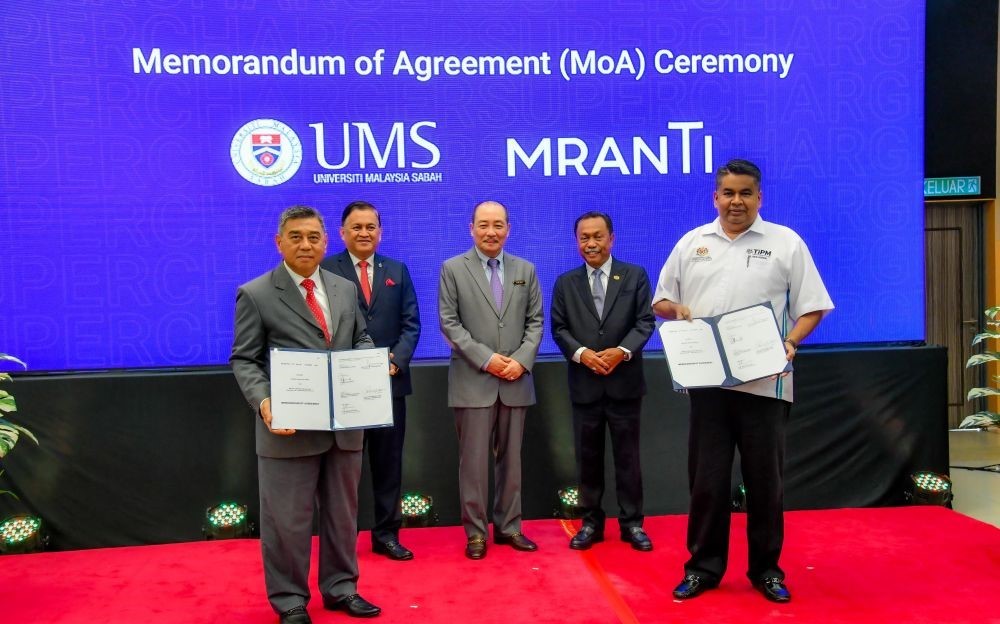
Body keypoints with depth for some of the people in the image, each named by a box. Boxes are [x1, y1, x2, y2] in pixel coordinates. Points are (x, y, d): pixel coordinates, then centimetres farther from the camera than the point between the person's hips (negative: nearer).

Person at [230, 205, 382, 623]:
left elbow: (361, 339, 18)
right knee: (287, 519, 7)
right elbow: (244, 360, -5)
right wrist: (263, 402, -22)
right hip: (291, 426, -4)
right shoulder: (255, 295, -4)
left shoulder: (345, 288, 11)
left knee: (342, 512, 16)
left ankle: (340, 588, 34)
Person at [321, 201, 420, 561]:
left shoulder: (397, 271, 11)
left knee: (389, 462, 10)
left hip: (390, 381, 3)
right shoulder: (327, 270, 0)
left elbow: (411, 324, 5)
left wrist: (396, 361, -11)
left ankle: (387, 534, 23)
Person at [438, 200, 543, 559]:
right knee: (473, 460, 2)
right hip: (473, 381, -3)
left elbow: (535, 321, 7)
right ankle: (475, 531, 14)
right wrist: (486, 358, -13)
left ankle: (508, 526, 22)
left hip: (516, 380, 3)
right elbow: (449, 323, -5)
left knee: (511, 458, 10)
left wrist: (522, 360, -8)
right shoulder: (452, 269, 1)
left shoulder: (525, 270, 10)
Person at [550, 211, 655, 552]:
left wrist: (622, 351, -17)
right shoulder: (565, 283, 8)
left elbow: (645, 322, -2)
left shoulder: (635, 275, 4)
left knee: (627, 455, 7)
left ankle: (631, 522, 19)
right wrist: (581, 353, -14)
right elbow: (559, 328, 3)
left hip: (624, 382, -1)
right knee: (588, 457, 9)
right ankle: (591, 522, 21)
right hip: (584, 384, 1)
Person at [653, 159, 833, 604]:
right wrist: (675, 308, -7)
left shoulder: (786, 243, 3)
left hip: (765, 382, -1)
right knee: (706, 478, 8)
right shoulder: (690, 243, 10)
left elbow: (812, 307, 2)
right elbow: (660, 302, 15)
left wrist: (791, 341, -15)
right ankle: (704, 565, 22)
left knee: (765, 479, 8)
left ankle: (766, 567, 24)